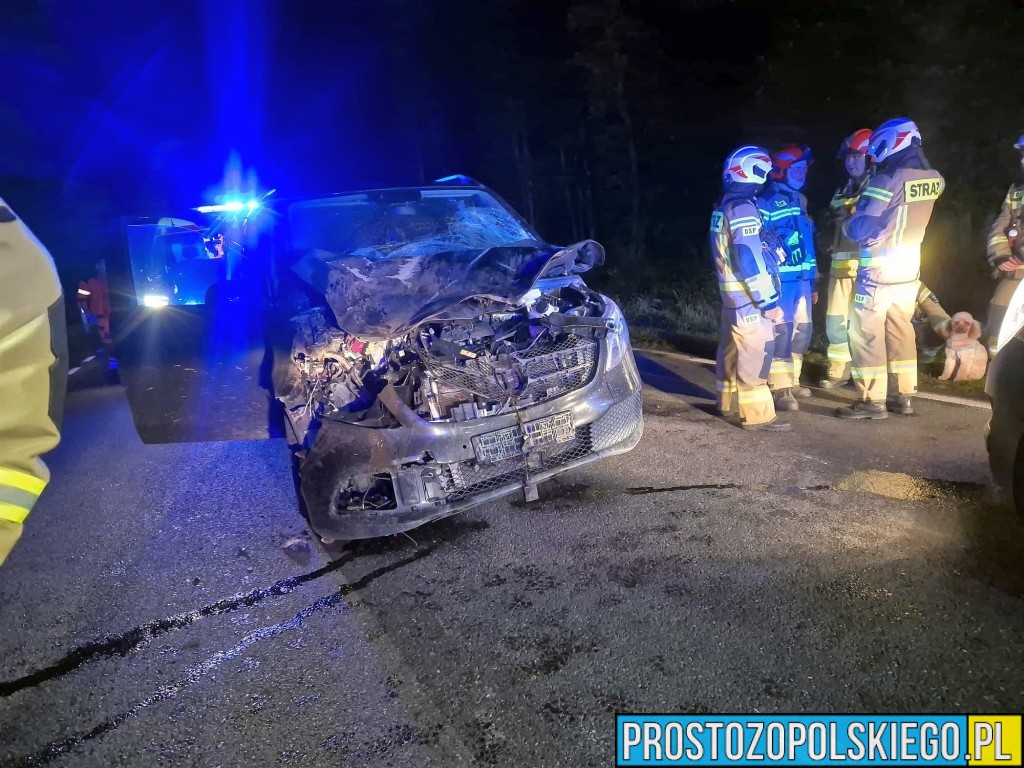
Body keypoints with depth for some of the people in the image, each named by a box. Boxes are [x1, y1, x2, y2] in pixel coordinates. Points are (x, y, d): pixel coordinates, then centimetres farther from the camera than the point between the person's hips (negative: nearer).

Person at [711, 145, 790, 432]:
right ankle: (757, 415, -3)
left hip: (731, 292, 10)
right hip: (748, 296, -10)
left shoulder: (723, 206, 12)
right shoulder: (743, 208, -18)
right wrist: (769, 301, -19)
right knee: (755, 354, -7)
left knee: (732, 349, 18)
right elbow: (750, 259, -22)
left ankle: (728, 402, 30)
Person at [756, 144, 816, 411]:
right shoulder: (765, 203, -8)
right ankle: (779, 388, -2)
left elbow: (808, 242, 20)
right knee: (781, 334, -8)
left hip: (802, 279, 8)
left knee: (801, 332, 13)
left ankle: (792, 380, 27)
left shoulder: (799, 200, 17)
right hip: (780, 280, -8)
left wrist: (813, 280, 20)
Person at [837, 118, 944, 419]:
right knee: (901, 330, 15)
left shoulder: (889, 179, -19)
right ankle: (903, 396, 20)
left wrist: (847, 226, 2)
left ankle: (872, 401, 1)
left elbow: (862, 228, -18)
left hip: (879, 269, -7)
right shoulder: (933, 179, 3)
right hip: (910, 268, 7)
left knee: (867, 332, -1)